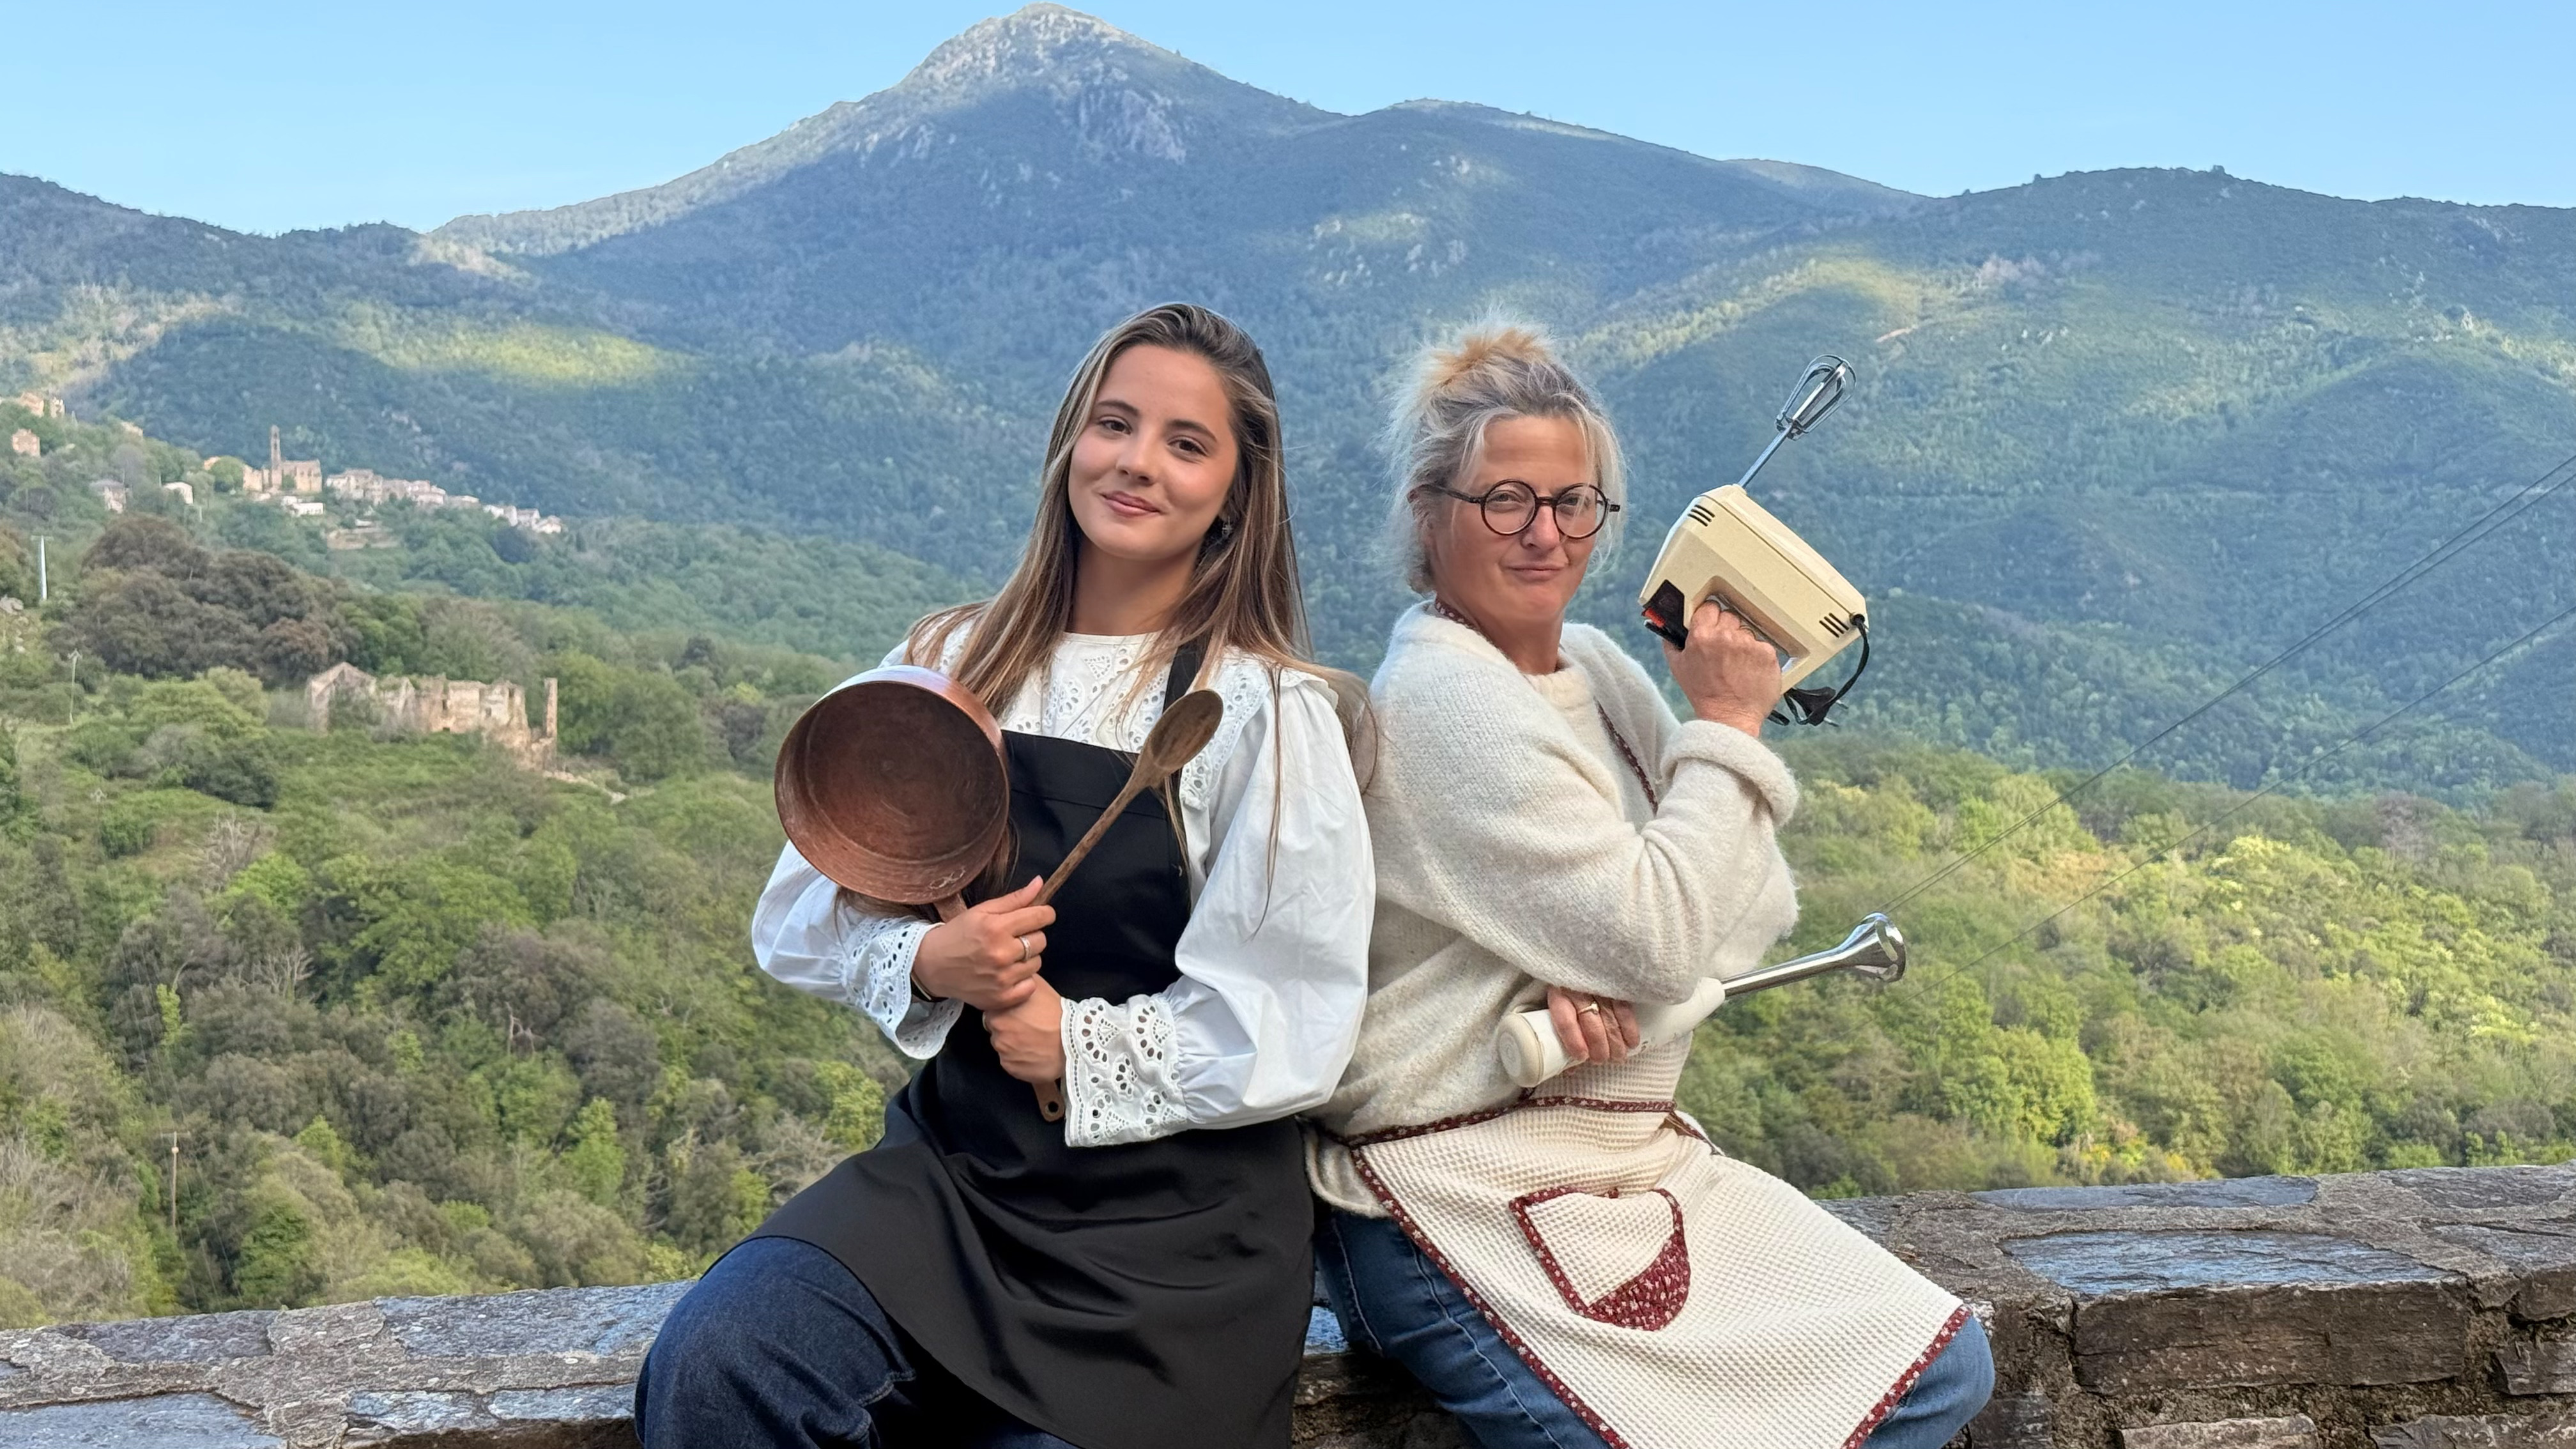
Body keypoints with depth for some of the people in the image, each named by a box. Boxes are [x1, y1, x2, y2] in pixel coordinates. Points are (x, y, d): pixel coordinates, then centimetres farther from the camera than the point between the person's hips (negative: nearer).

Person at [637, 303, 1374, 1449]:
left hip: (1171, 1223, -2)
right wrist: (925, 965, -11)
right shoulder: (953, 663, 7)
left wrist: (1082, 1043, -15)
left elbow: (1292, 1029, -7)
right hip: (955, 1164, 2)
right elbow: (803, 918, 8)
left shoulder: (1267, 711, -3)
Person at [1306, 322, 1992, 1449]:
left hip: (1633, 1162, 8)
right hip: (1465, 1207, -8)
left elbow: (1759, 903, 4)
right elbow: (1660, 936, -22)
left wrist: (1613, 976, -16)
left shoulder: (1599, 673, 9)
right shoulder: (1443, 703, -18)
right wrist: (1726, 725, -12)